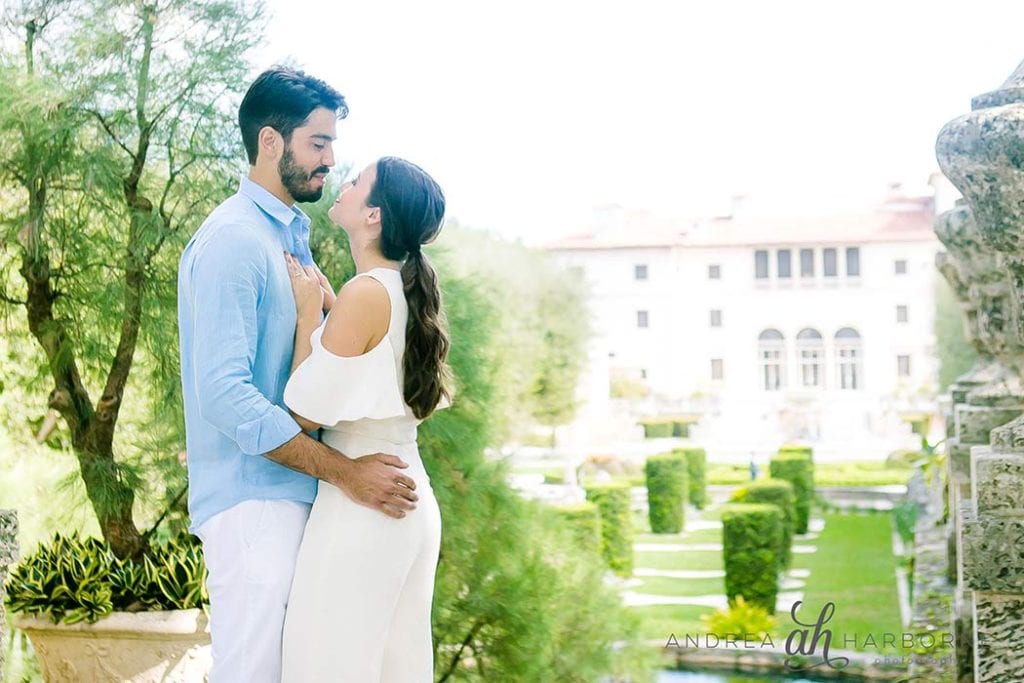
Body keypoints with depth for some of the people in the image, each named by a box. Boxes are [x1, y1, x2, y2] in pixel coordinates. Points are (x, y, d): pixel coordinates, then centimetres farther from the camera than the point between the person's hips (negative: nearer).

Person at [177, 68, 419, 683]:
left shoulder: (294, 236, 16)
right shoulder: (233, 240, -14)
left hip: (294, 494, 9)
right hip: (253, 499, -9)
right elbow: (224, 394, -22)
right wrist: (346, 472, -21)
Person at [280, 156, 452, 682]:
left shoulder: (365, 293, -16)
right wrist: (324, 307, 15)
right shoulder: (409, 292, 9)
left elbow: (306, 413, -13)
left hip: (362, 505, -9)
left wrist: (307, 315, -5)